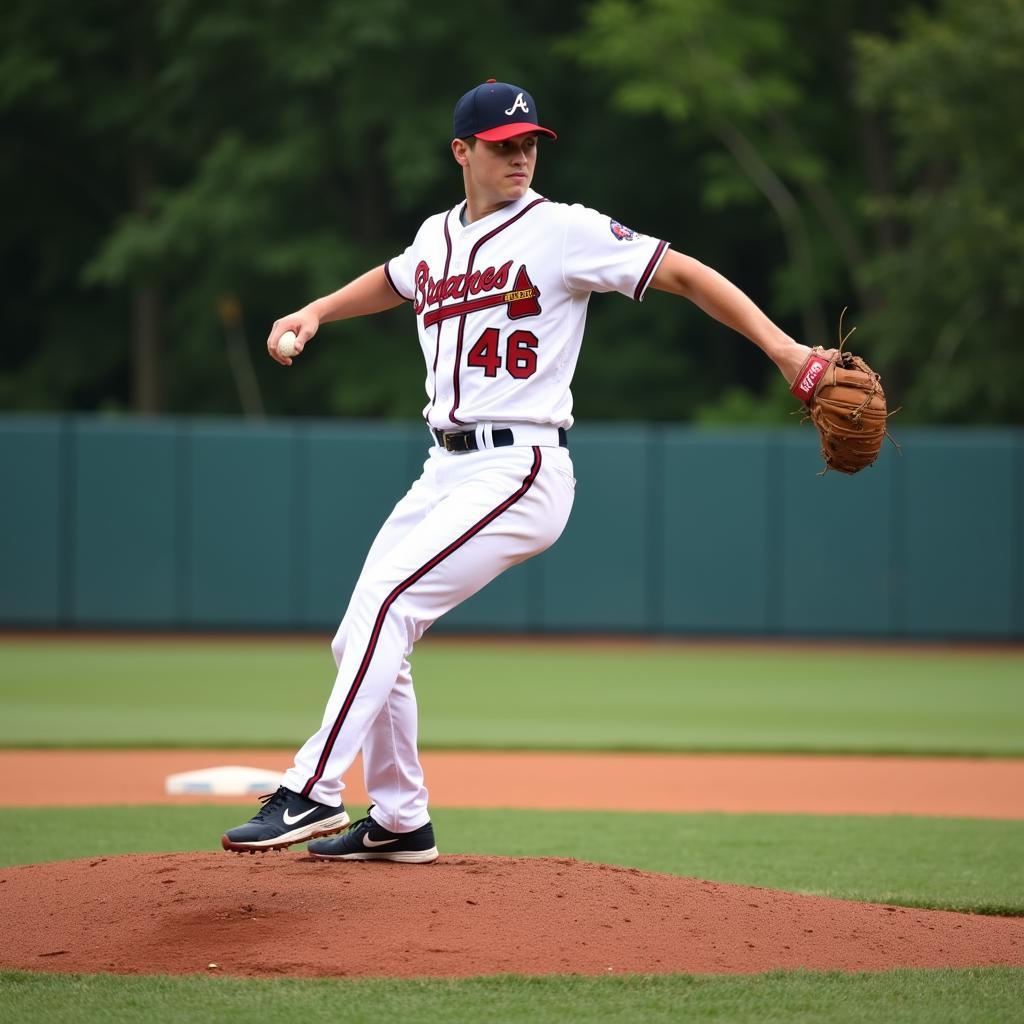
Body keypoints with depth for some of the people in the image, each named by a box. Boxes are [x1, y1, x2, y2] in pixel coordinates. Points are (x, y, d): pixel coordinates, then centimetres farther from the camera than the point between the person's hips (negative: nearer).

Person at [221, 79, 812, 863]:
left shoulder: (563, 231, -7)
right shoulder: (437, 237, 13)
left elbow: (683, 273, -10)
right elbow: (395, 282, 36)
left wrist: (780, 345, -20)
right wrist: (313, 313, 22)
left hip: (520, 470, -8)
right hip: (445, 470, 8)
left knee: (387, 602, -22)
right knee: (361, 640, 8)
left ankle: (314, 792, -21)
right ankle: (400, 822, 21)